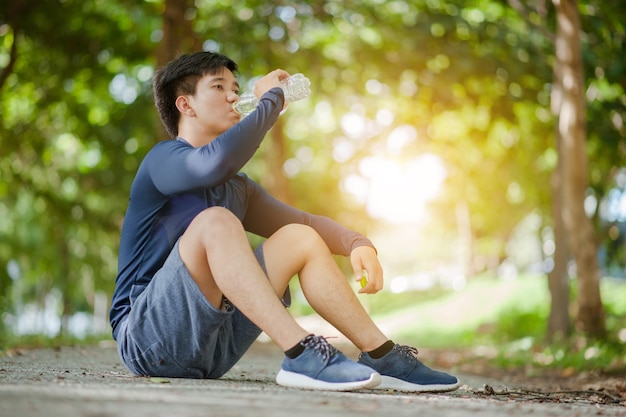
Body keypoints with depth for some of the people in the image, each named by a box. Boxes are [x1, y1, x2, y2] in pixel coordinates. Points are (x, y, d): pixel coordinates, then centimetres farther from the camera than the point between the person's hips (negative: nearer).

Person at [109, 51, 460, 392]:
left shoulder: (237, 188, 17)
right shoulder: (164, 160, -7)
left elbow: (305, 222, 18)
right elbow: (218, 160, -29)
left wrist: (357, 244, -3)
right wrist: (271, 100, -14)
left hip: (213, 347, 7)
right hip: (146, 337, -7)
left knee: (299, 238, 0)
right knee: (215, 220, -29)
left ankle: (382, 355, -6)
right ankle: (301, 354, -36)